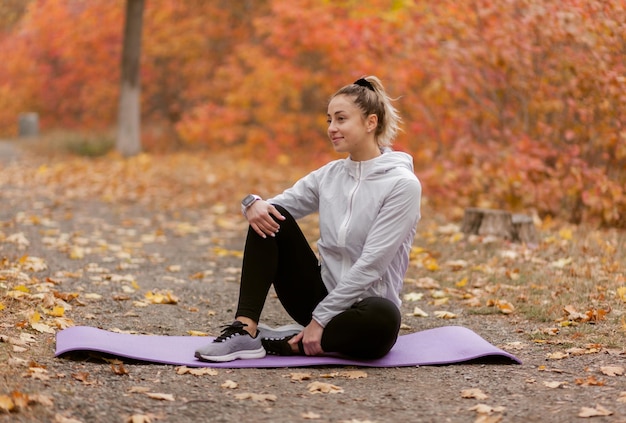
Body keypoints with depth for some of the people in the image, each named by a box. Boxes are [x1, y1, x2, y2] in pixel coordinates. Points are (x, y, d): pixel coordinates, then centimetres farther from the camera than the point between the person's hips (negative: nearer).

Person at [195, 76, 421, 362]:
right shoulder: (329, 175, 6)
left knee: (383, 318, -41)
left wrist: (321, 319, -22)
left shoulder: (402, 184, -13)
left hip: (361, 307, -5)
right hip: (322, 293, 5)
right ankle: (245, 330, -22)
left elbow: (371, 264, -19)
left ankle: (282, 344, -22)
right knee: (269, 218, -11)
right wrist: (253, 203, -17)